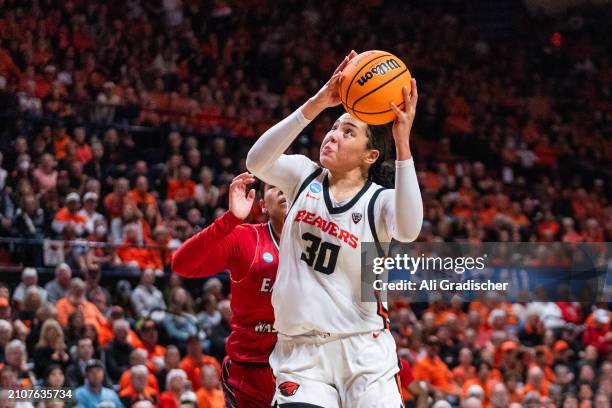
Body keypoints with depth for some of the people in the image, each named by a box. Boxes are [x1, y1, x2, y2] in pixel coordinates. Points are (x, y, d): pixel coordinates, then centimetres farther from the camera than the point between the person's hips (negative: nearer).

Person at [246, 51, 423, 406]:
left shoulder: (379, 200, -3)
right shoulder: (304, 176, 6)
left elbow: (408, 230, -27)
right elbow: (257, 161, -16)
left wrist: (403, 145, -34)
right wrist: (315, 106, -27)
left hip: (362, 350, -2)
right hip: (300, 351, 2)